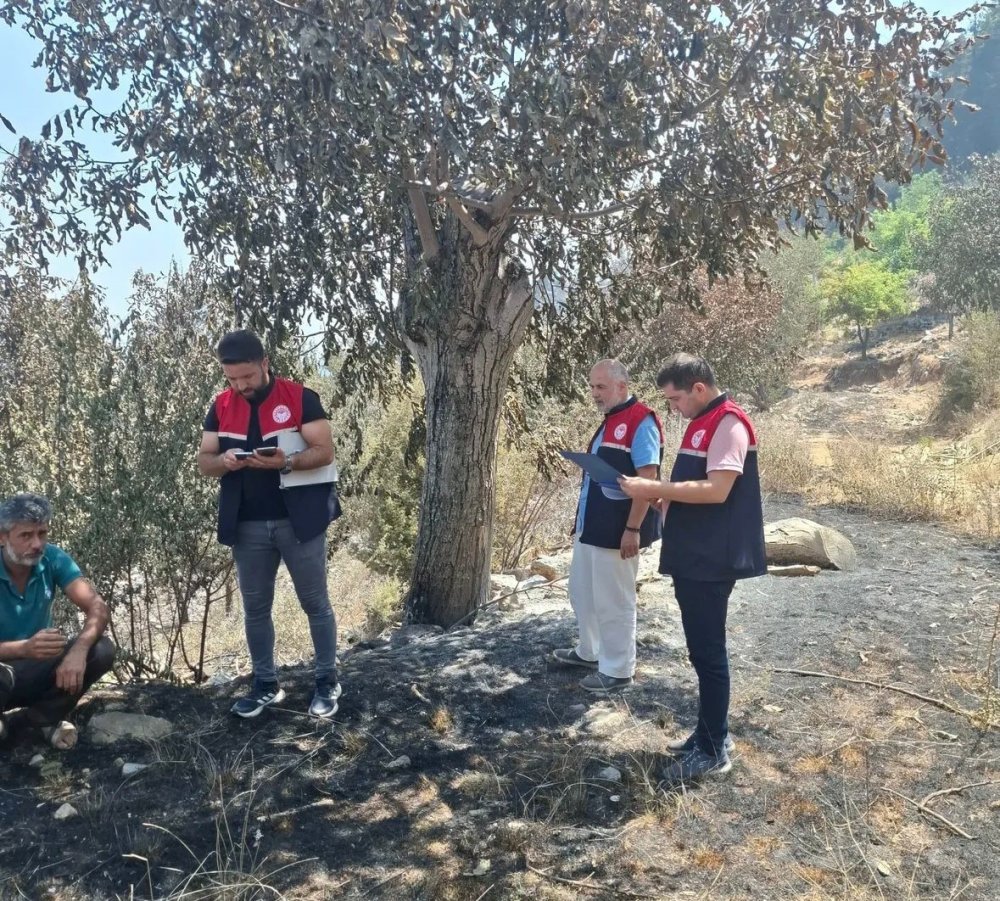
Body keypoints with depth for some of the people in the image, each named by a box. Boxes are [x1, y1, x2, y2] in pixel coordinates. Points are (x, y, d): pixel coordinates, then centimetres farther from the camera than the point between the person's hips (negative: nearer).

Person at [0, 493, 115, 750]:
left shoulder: (53, 559, -11)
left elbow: (97, 607, -20)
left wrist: (79, 649, -40)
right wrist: (24, 648, -46)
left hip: (38, 668, 4)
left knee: (102, 650, -21)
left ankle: (44, 716, 1)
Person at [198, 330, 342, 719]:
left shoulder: (300, 398, -8)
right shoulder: (221, 407, 5)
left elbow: (325, 452, -10)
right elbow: (203, 461, 7)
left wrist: (287, 461, -28)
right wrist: (223, 461, -16)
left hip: (299, 520, -4)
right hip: (247, 526, 4)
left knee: (315, 603, 6)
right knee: (255, 608, 11)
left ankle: (327, 682, 18)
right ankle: (266, 684, 25)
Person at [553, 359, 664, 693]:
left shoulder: (641, 421, -15)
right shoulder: (609, 422, 14)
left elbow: (648, 479, -21)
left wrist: (633, 529, -23)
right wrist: (582, 519, 20)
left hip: (616, 529, -10)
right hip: (590, 526, 10)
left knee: (613, 601, 2)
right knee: (582, 592, 20)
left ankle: (617, 670, 16)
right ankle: (589, 652, 37)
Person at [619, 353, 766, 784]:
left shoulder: (728, 423, -15)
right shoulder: (701, 424, 15)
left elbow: (716, 490, -25)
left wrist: (654, 488, -21)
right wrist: (659, 496, 5)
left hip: (711, 562, -10)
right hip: (693, 558, 10)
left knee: (708, 652, -2)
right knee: (702, 650, 16)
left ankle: (714, 750, 10)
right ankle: (710, 733, 28)